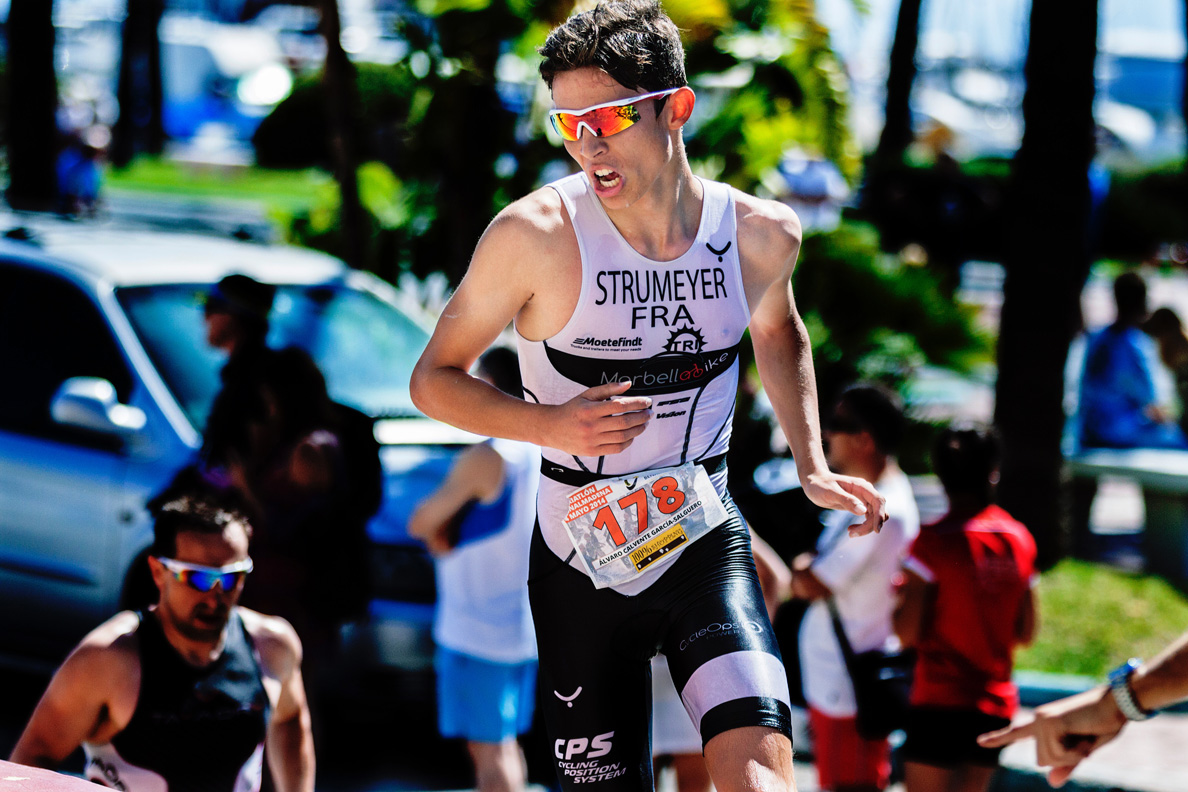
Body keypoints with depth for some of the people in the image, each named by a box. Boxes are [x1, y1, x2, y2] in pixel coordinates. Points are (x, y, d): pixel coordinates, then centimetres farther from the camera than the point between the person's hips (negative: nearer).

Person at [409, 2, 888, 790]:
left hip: (705, 544, 1)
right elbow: (436, 379, -4)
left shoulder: (762, 234, -5)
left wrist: (813, 469, 12)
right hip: (582, 559, -1)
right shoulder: (534, 234, -15)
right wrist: (552, 424, -20)